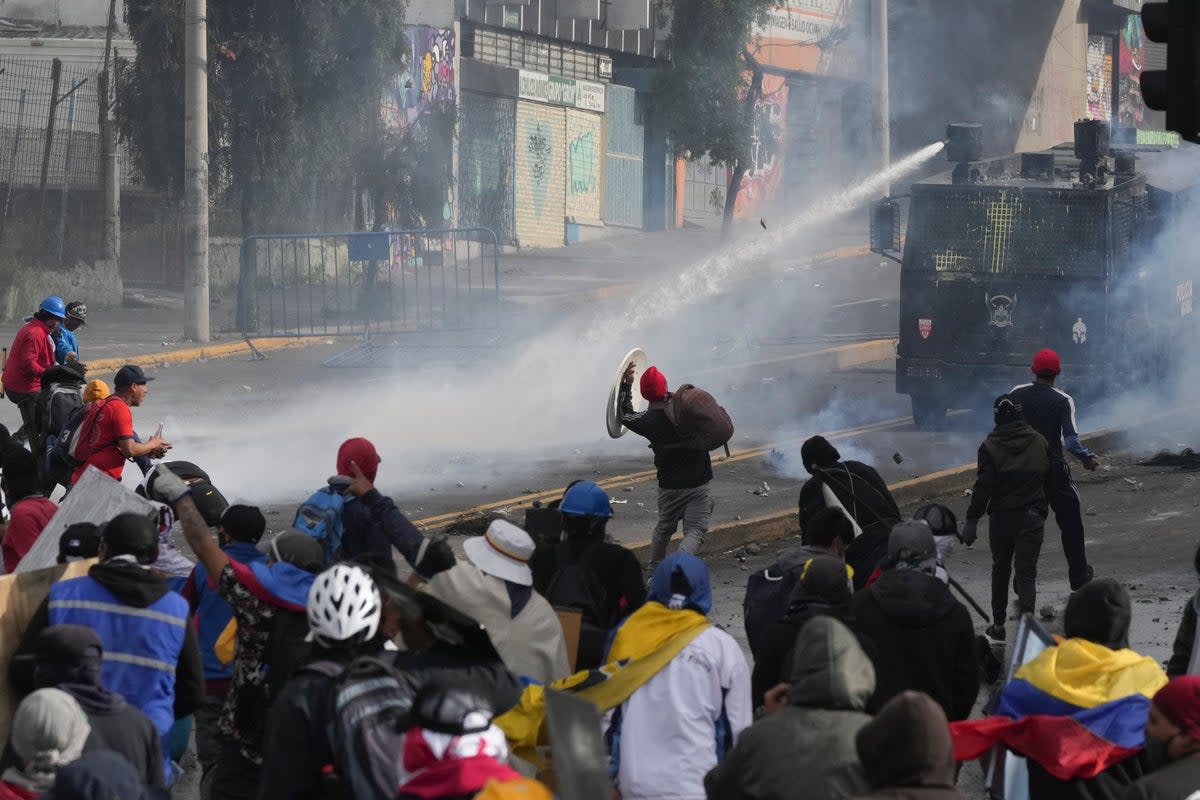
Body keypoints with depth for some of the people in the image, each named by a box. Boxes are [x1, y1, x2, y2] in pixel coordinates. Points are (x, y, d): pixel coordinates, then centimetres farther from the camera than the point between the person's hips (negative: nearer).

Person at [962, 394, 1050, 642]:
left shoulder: (990, 446, -7)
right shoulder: (1039, 442, 3)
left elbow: (983, 487, -12)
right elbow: (1050, 479, 10)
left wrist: (972, 521, -9)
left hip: (1001, 516, -1)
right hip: (1032, 516, 1)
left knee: (1001, 569, 17)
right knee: (1027, 571, -1)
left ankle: (998, 624, 23)